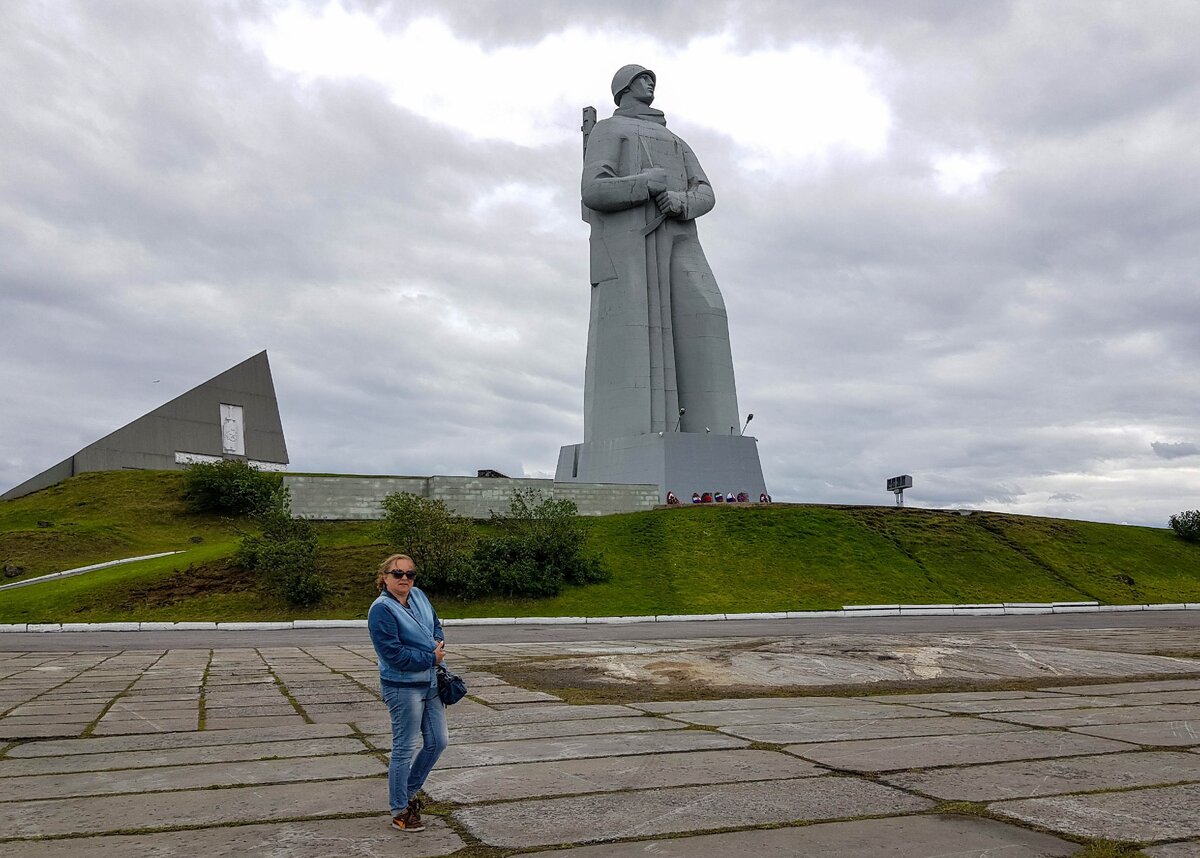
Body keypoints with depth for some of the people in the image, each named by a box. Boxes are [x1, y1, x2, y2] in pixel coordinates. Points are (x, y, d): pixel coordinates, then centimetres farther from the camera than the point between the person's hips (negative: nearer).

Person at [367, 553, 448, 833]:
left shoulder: (418, 595, 5)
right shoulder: (381, 610, -18)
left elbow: (436, 624, 19)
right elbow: (394, 655, -22)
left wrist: (439, 645, -2)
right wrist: (432, 657, -15)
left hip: (430, 682, 8)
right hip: (403, 687, -8)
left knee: (438, 741, 15)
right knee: (406, 748, 3)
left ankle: (408, 791, 34)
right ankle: (400, 811, 19)